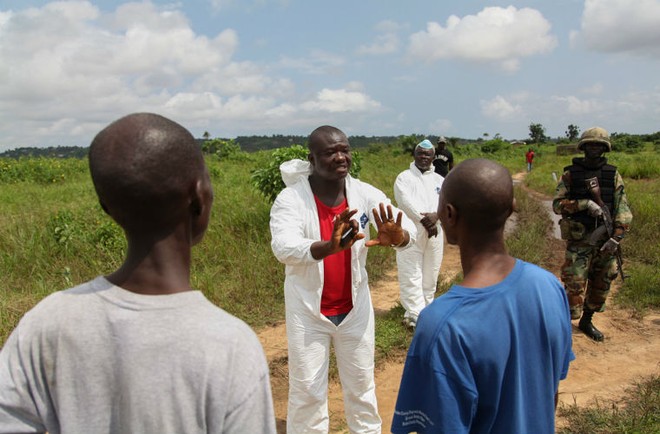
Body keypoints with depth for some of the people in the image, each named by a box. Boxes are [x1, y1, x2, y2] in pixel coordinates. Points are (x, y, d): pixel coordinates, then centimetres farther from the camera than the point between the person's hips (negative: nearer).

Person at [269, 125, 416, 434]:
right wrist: (329, 247, -51)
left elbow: (409, 229, -16)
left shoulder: (364, 193, -9)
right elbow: (283, 247, -33)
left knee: (362, 384, 20)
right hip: (308, 310, -3)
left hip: (354, 306, 3)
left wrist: (397, 237, -41)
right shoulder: (291, 198, -18)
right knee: (307, 391, 10)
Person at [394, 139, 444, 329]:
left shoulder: (438, 179, 12)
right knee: (411, 276, -5)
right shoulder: (404, 178, 0)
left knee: (430, 274, 13)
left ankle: (425, 308, 27)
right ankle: (417, 315, -3)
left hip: (434, 232, 4)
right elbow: (407, 202, -15)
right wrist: (424, 220, -24)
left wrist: (435, 215, -23)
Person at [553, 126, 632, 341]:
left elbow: (623, 209, 1)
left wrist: (616, 238, -10)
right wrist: (585, 204, -21)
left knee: (601, 284, 14)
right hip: (579, 241, -3)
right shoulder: (570, 174, -3)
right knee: (575, 285, -6)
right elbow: (557, 204, -7)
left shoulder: (613, 175, 3)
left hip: (605, 240, 4)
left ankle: (586, 321, 33)